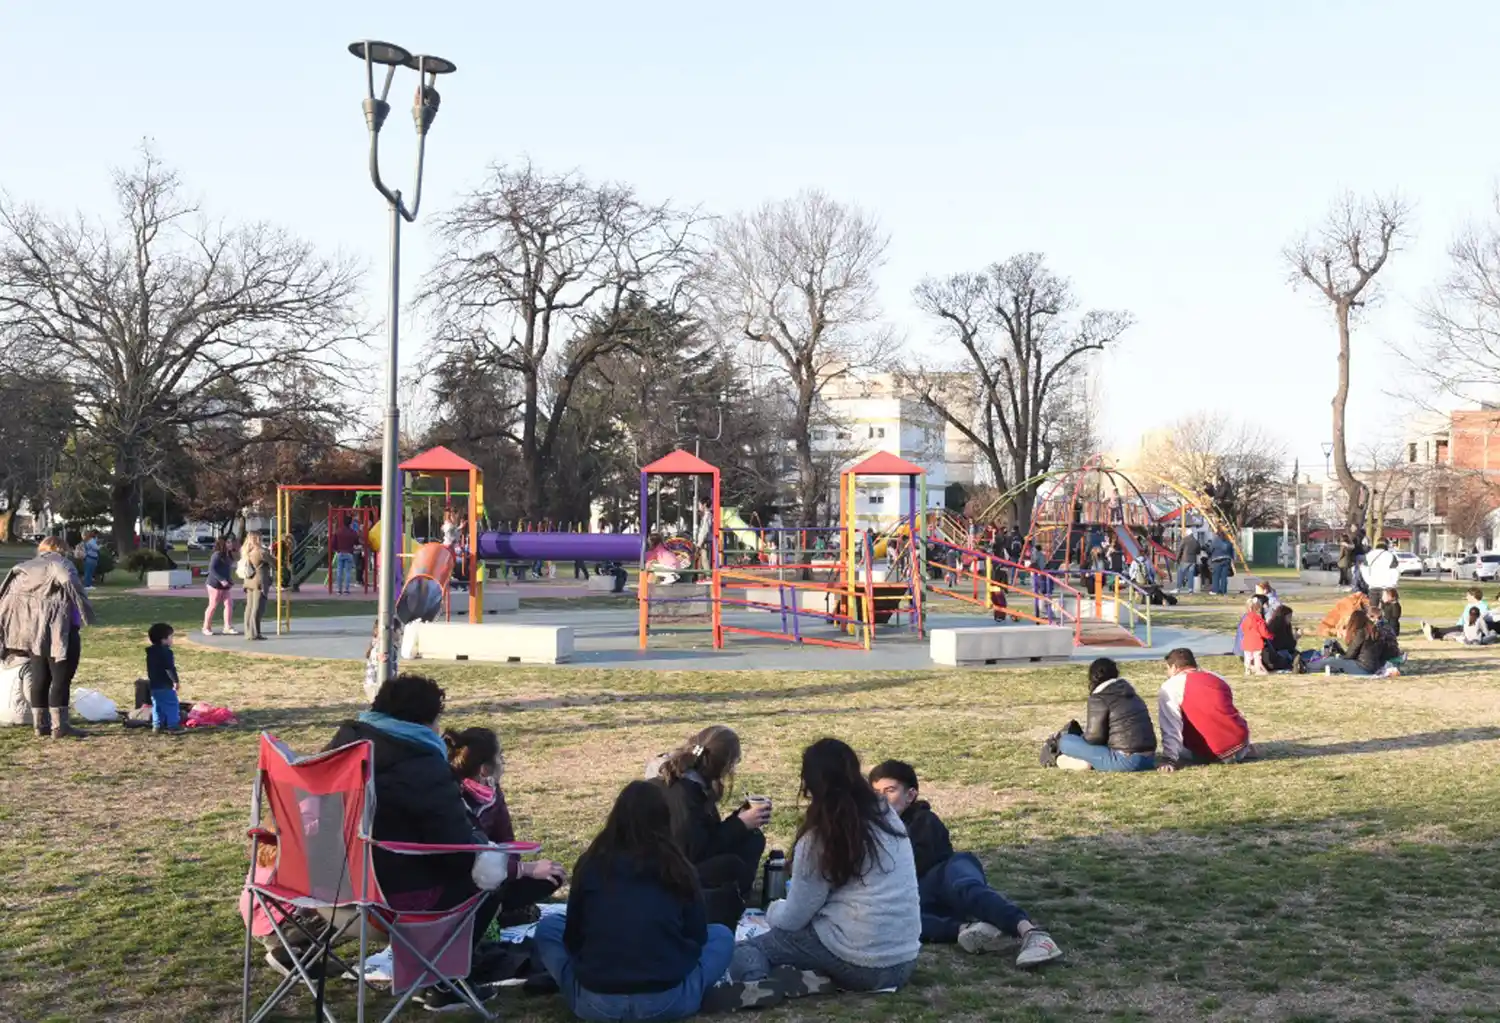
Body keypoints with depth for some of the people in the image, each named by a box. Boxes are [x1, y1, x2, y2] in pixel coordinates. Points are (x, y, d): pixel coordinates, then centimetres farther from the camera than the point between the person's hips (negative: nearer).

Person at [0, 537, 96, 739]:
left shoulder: (25, 568, 15)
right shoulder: (62, 565, -3)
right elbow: (73, 588, -18)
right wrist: (87, 615, -10)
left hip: (34, 632, 7)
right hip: (59, 631, -7)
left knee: (39, 679, 12)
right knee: (61, 679, -4)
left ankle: (40, 724, 15)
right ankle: (59, 726, -7)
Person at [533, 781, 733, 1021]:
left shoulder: (591, 863, 2)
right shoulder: (677, 868, 0)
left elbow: (572, 935, 11)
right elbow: (697, 935, 11)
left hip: (593, 1002, 1)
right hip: (667, 1002, -1)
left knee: (547, 927, 26)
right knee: (722, 935, 24)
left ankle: (598, 980, 9)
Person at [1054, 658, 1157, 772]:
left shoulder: (1099, 698, -7)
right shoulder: (1131, 695, 17)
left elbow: (1094, 736, -10)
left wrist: (1082, 736, 12)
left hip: (1125, 761, -8)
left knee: (1065, 741, -3)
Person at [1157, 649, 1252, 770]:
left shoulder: (1170, 687, -4)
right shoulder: (1217, 678, 14)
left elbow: (1170, 726, -12)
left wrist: (1169, 759, -15)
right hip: (1240, 741, 6)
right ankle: (1243, 749, 13)